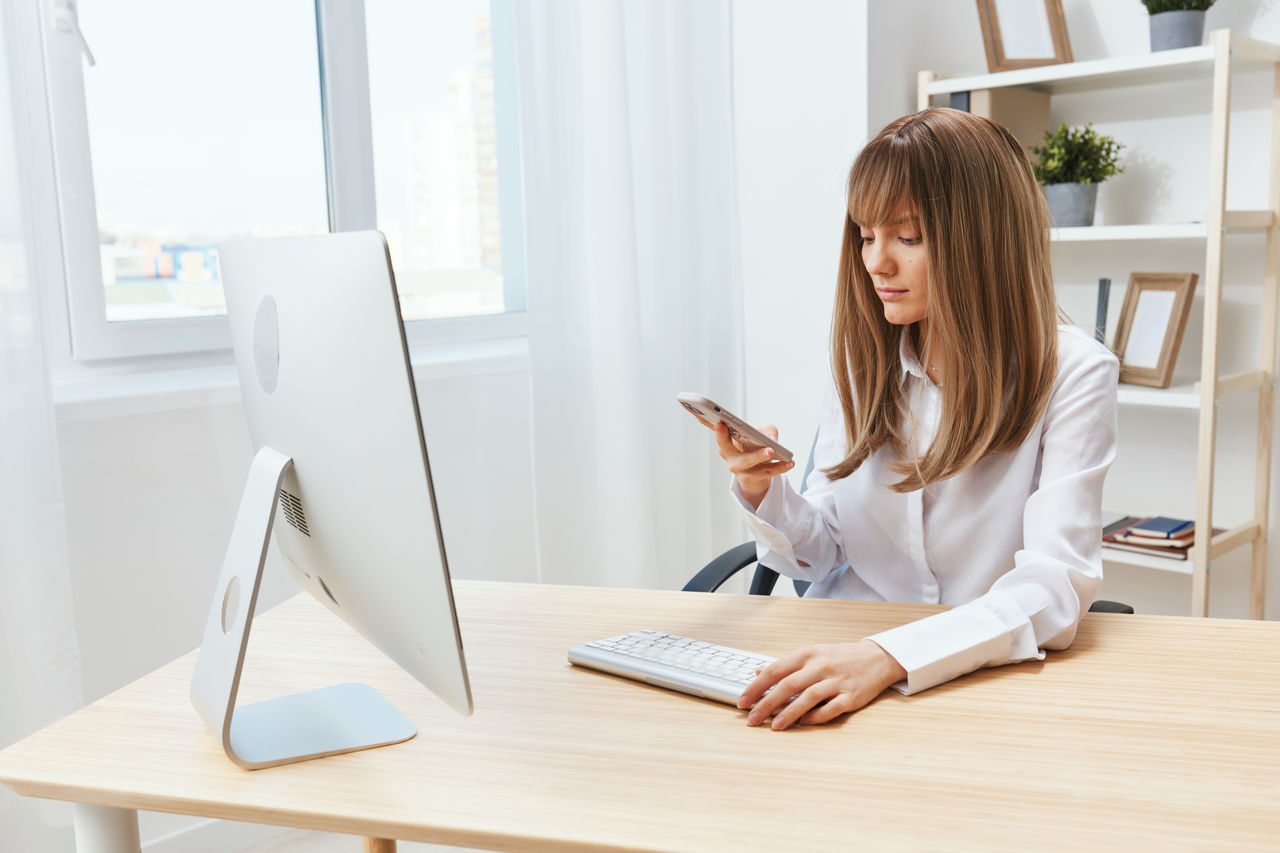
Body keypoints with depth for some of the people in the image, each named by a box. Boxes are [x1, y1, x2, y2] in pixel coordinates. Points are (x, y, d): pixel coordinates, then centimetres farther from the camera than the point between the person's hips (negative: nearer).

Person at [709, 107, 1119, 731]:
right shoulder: (863, 359, 4)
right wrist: (763, 492, -13)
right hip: (844, 660, 4)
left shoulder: (1072, 374, -9)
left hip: (985, 679, -3)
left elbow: (1057, 584, -20)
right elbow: (820, 555, 8)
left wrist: (888, 656, -34)